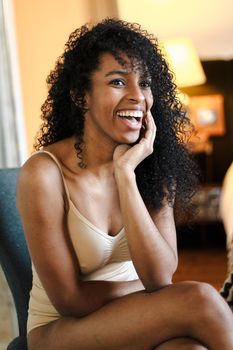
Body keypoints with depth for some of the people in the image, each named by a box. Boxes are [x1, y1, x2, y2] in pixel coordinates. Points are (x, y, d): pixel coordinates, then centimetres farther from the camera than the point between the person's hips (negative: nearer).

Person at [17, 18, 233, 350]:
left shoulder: (153, 167, -5)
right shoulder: (44, 173, -18)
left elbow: (161, 276, -17)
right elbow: (70, 299, -15)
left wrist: (125, 174, -22)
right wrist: (148, 286, -10)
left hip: (132, 322, 4)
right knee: (200, 301, -27)